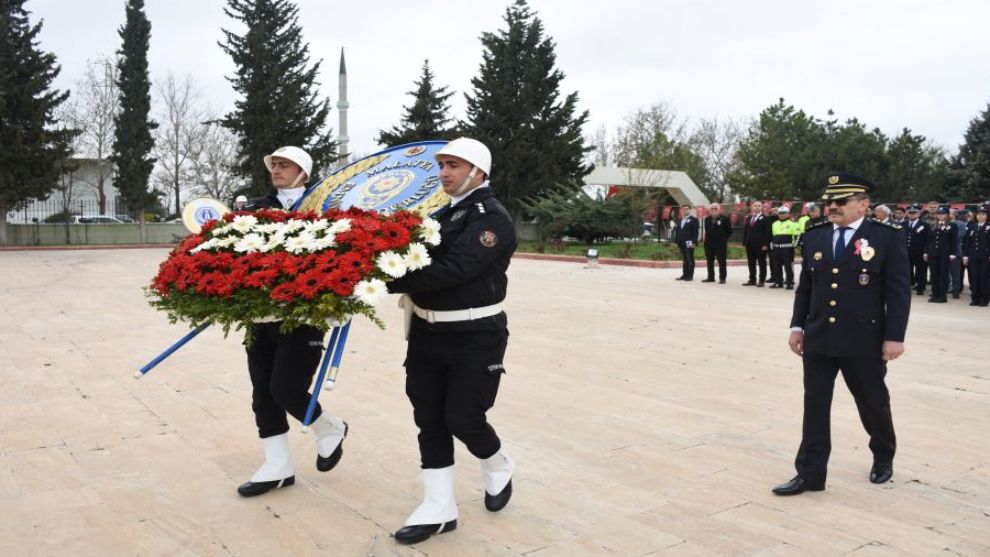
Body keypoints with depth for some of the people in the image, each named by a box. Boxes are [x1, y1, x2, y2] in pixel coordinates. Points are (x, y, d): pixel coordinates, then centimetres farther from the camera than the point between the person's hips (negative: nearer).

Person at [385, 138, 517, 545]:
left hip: (475, 336, -7)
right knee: (429, 420, 7)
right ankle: (439, 508, 18)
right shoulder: (444, 215, 12)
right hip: (427, 332, 7)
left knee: (462, 418, -1)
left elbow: (453, 269, -27)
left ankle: (498, 468, 31)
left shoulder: (493, 218, -15)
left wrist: (389, 282, -32)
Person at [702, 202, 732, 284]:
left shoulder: (724, 218, -4)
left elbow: (729, 231, -1)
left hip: (720, 244, -5)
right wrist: (708, 239, 11)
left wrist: (723, 239, 1)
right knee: (709, 261, 8)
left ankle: (722, 278, 3)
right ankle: (710, 277, 16)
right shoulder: (707, 219, 11)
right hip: (709, 243, 5)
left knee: (721, 261, -1)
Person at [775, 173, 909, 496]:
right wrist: (797, 326, 7)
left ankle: (883, 457, 40)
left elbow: (899, 291, -7)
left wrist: (894, 336, -11)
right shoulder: (814, 238, 6)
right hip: (819, 340, 3)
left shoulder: (887, 238, -6)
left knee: (873, 404, 14)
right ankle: (810, 474, 8)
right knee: (814, 406, 2)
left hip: (864, 341, -3)